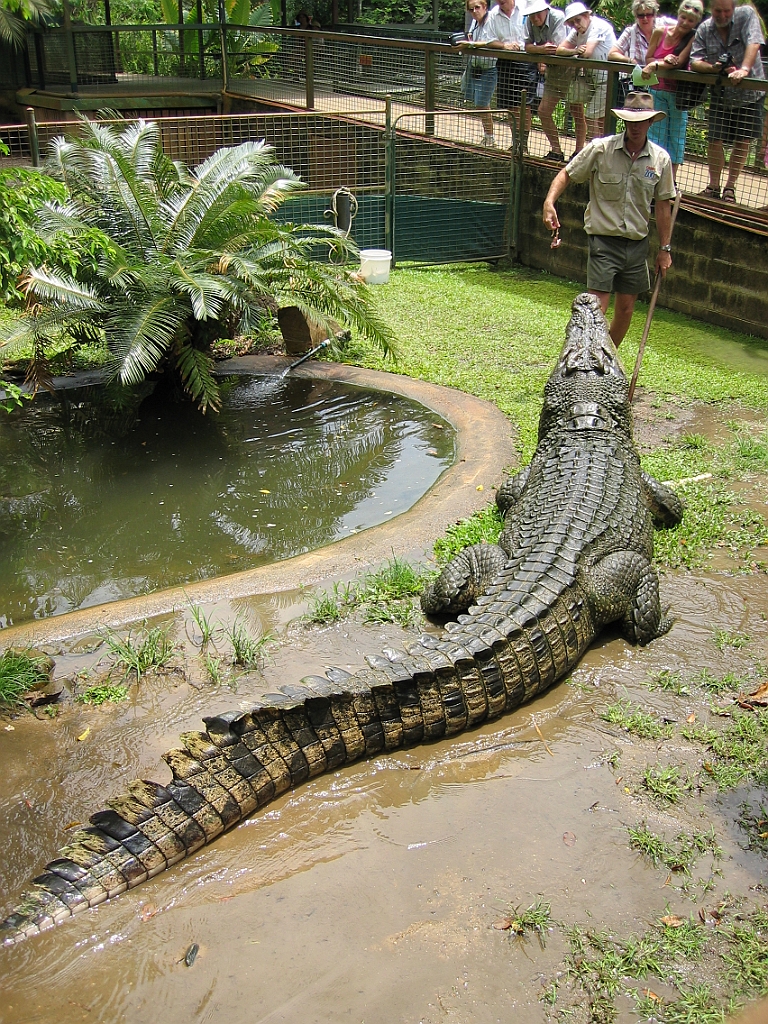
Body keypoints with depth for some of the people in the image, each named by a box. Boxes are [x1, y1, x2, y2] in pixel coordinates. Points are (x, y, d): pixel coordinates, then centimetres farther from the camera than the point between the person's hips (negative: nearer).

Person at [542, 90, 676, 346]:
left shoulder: (660, 159, 1)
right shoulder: (601, 149, -8)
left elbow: (663, 205, 8)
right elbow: (567, 174, -1)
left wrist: (665, 248, 8)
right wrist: (549, 202, -20)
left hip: (637, 242, 4)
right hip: (604, 239, -4)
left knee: (625, 309, 11)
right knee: (596, 307, -10)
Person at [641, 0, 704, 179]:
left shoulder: (693, 39, -9)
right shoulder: (660, 32, -2)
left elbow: (680, 62, -20)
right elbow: (648, 59, 2)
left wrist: (655, 65, -34)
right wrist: (664, 60, -19)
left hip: (678, 92, -2)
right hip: (657, 90, 2)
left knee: (676, 133, 4)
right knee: (656, 132, 4)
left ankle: (671, 180, 11)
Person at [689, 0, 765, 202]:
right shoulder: (704, 29, -4)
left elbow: (753, 44, -23)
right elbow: (694, 62, -11)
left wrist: (744, 69, -40)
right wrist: (714, 68, -30)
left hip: (749, 92, -2)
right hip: (721, 93, 2)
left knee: (743, 141, 1)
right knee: (714, 140, -2)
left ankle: (730, 187, 11)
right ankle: (714, 186, 12)